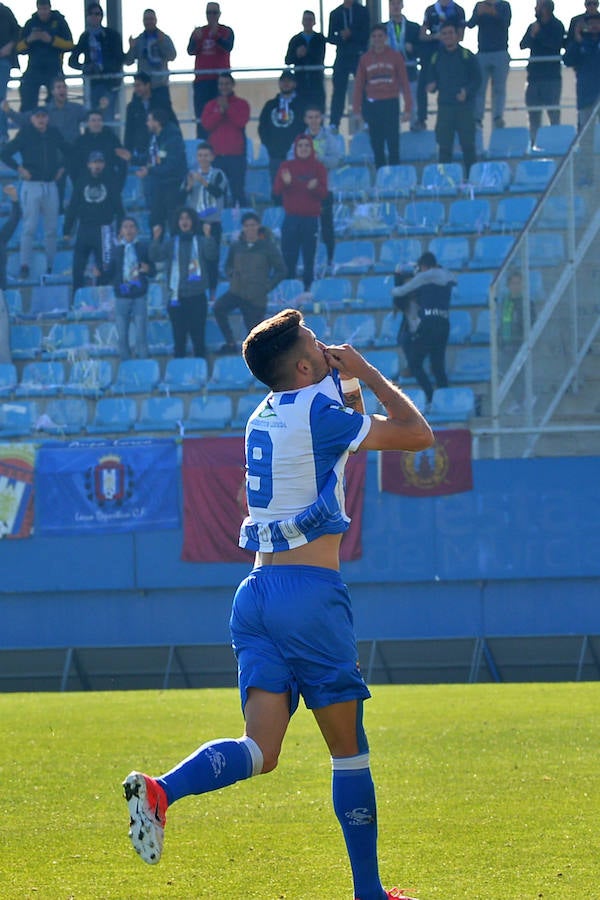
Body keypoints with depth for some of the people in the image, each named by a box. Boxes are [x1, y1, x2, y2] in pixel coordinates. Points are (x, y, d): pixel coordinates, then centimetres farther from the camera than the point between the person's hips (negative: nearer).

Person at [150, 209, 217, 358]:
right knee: (179, 336, 4)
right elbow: (155, 257, -2)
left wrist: (208, 236, -29)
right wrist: (156, 239, -18)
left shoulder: (201, 241, 4)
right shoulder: (171, 243, 9)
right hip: (176, 297, 2)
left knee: (198, 335, -2)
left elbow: (212, 255, -14)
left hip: (197, 296, -2)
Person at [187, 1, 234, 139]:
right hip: (202, 80, 2)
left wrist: (216, 36, -29)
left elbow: (228, 48, -13)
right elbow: (190, 51, 0)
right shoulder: (198, 32, 12)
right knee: (201, 118, -3)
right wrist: (196, 39, -20)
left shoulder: (226, 31, 5)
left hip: (220, 79, -2)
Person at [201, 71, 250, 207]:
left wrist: (227, 108, -10)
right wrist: (220, 111, -12)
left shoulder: (241, 104, 7)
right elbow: (206, 124, -2)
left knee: (237, 190, -6)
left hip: (236, 155, -2)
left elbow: (241, 122, -9)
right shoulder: (211, 105, 13)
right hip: (216, 156, 2)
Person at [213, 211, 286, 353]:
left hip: (256, 298, -3)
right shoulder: (236, 246, 6)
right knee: (218, 308, -23)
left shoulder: (268, 246, -2)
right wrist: (231, 278, 5)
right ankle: (230, 343, -14)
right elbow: (228, 265, 23)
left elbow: (281, 270, 2)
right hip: (236, 292, 3)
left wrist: (267, 286, -4)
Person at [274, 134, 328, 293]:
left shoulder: (318, 168, 5)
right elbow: (276, 190, -1)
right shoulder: (286, 166, 7)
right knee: (288, 256, -3)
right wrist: (285, 183, -22)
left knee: (309, 258, 0)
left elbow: (323, 194, -1)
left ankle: (307, 289, 6)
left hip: (311, 219, 0)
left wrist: (315, 187, -23)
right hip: (291, 218, 0)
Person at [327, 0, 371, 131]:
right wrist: (341, 38, -14)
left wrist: (351, 34, -18)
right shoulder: (335, 13, 10)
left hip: (360, 56, -1)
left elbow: (366, 35, -4)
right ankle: (333, 124, -2)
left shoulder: (362, 11, 4)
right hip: (342, 56, 1)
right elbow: (330, 37, 6)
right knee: (338, 90, -3)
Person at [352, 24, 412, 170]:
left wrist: (408, 108, -6)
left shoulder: (395, 57, 2)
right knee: (377, 147, 4)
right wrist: (357, 109, 2)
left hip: (391, 104, -2)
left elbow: (404, 83, 1)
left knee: (393, 145, -4)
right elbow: (359, 85, 8)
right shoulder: (365, 59, 8)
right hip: (372, 105, 2)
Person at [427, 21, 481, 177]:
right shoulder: (437, 57, 11)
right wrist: (432, 86, -4)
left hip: (465, 106, -3)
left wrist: (467, 91, -18)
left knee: (467, 145, -2)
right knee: (444, 146, 1)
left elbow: (477, 79, -2)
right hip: (444, 106, 3)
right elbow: (432, 78, 18)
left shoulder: (467, 56, -1)